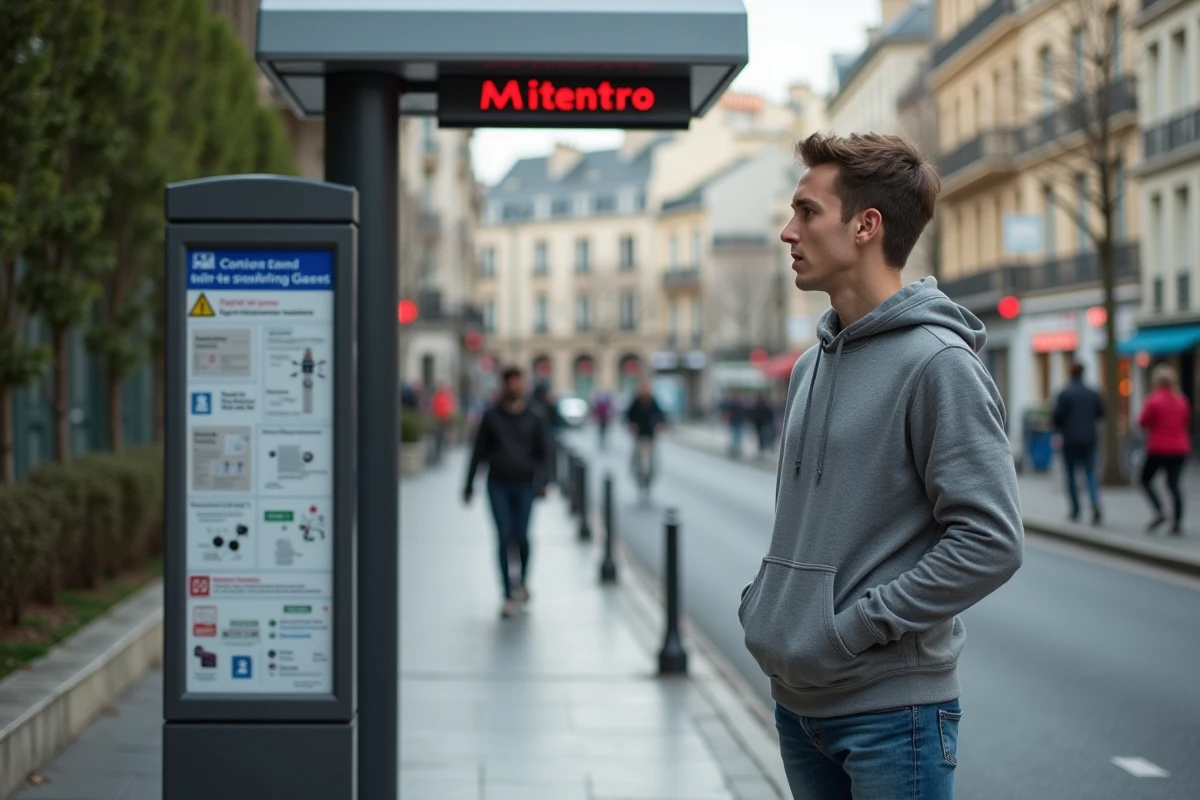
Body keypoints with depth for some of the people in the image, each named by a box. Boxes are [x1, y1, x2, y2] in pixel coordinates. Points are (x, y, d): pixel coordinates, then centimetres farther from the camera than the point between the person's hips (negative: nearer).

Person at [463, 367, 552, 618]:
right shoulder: (492, 416, 4)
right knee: (504, 538, -5)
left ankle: (523, 580, 25)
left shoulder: (535, 417, 3)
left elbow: (543, 452, 5)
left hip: (524, 484, 0)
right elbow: (478, 452, 8)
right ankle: (508, 595, -2)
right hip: (498, 485, 0)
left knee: (521, 536, -5)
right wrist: (469, 485, 7)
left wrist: (543, 482, -8)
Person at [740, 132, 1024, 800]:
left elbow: (991, 541, -19)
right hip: (798, 698, 7)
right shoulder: (812, 366, 12)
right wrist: (762, 602, 6)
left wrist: (854, 628, -18)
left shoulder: (938, 363, -13)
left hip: (892, 706, -7)